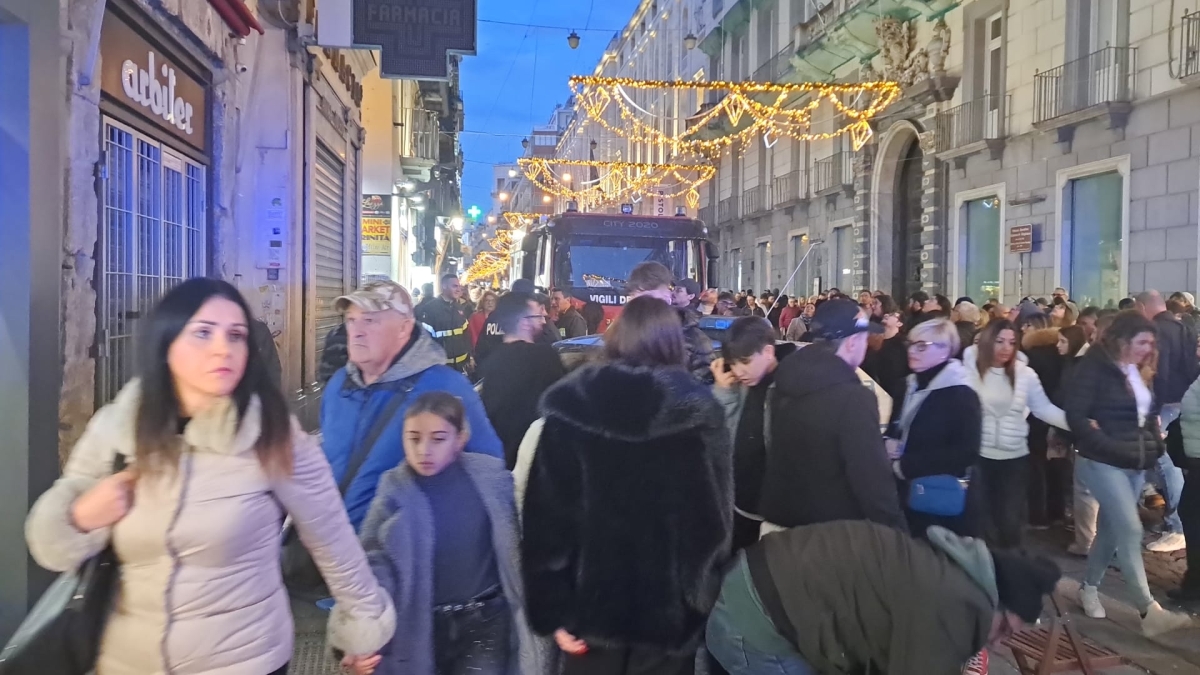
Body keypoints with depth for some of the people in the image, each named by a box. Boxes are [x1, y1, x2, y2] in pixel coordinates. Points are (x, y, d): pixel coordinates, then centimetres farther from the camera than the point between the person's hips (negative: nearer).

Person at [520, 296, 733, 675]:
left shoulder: (569, 404, -4)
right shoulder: (697, 408, -8)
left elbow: (544, 512, -7)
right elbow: (715, 515, -7)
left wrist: (552, 609, -2)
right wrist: (703, 598, 3)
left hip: (592, 602, 1)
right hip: (670, 609, -1)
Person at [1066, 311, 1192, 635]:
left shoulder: (1139, 372, 11)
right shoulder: (1094, 367, -13)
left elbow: (1147, 413, 21)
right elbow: (1076, 416, -19)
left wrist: (1155, 443, 5)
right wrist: (1109, 446, -22)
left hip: (1134, 463, 8)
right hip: (1103, 462, -8)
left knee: (1111, 528, 14)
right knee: (1130, 530, -11)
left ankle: (1089, 588, 30)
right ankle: (1148, 611, -9)